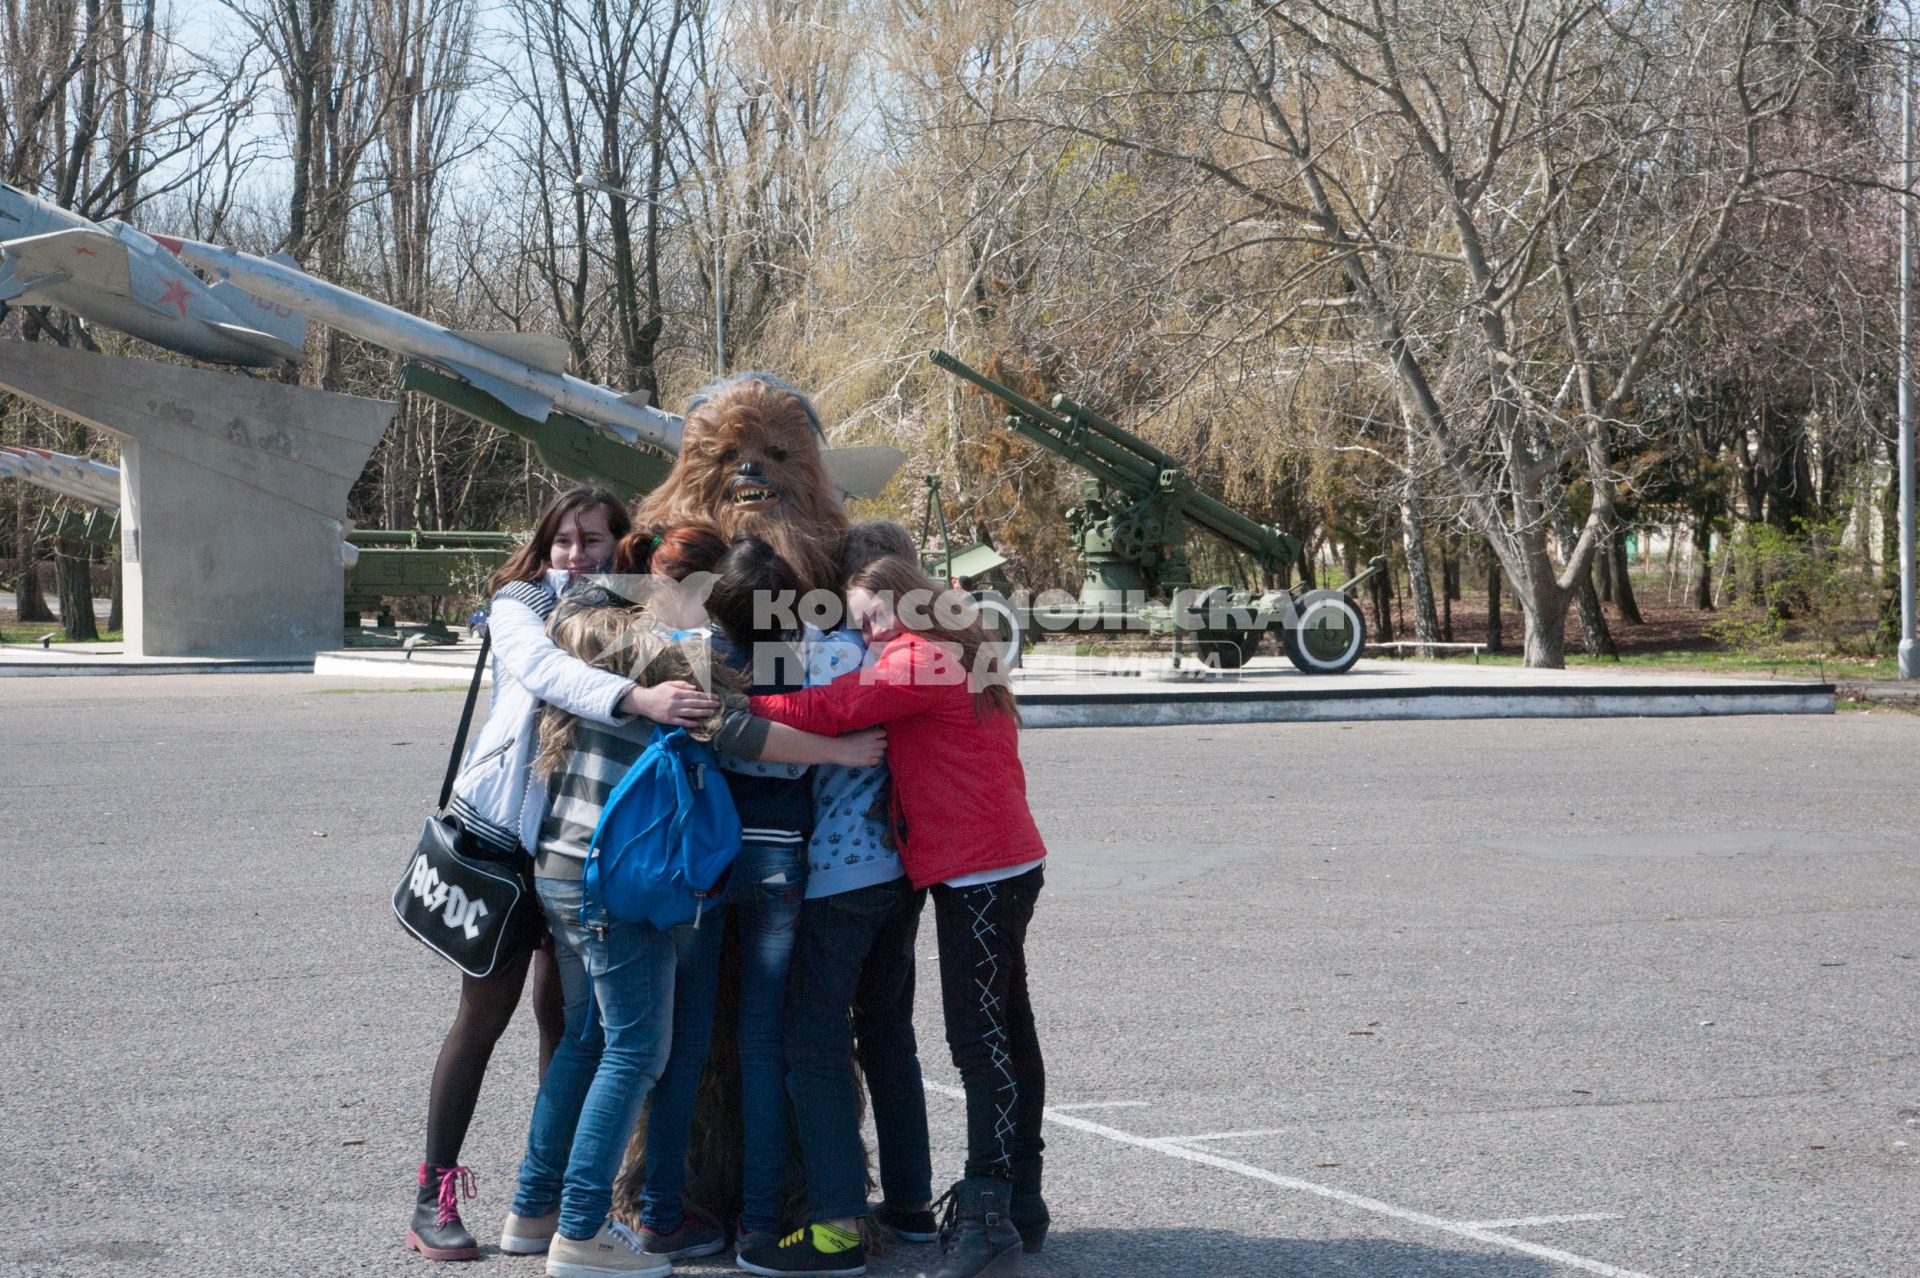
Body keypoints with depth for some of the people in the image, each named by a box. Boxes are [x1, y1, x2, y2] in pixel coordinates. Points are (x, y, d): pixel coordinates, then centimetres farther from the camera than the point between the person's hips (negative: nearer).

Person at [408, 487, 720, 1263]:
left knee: (566, 1017, 11)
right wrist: (636, 698, -44)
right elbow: (539, 666, -29)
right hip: (505, 833, -4)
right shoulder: (520, 603, -8)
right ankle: (435, 1195, 9)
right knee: (485, 1013, 0)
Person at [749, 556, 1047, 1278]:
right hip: (1007, 864, 10)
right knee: (1007, 1028, 14)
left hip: (977, 873, -10)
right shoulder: (960, 662, 19)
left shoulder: (918, 660, -11)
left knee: (980, 1040, -13)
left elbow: (830, 710, -18)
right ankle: (1020, 1205, 22)